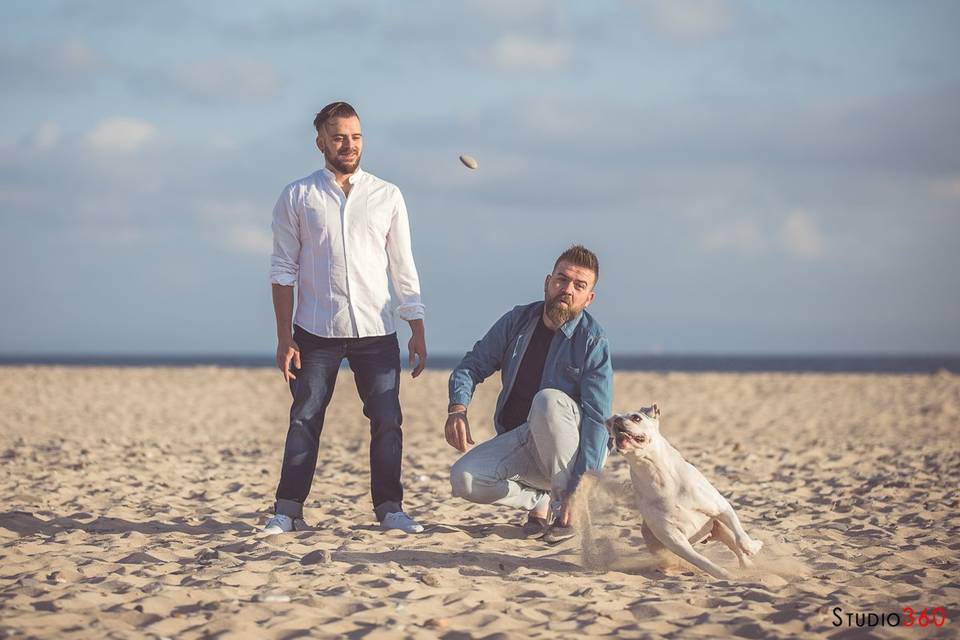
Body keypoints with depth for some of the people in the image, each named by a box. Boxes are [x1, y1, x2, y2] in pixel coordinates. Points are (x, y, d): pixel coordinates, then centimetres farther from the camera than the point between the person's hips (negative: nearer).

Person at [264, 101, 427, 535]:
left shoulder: (387, 197, 8)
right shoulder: (297, 197, 3)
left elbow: (403, 269, 9)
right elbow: (283, 270, 3)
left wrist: (418, 332, 4)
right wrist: (284, 336, -4)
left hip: (376, 330, 1)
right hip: (316, 331, -1)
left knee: (387, 421, 0)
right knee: (305, 419, -1)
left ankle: (389, 508, 10)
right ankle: (287, 510, 5)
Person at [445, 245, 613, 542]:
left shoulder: (593, 342, -15)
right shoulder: (518, 321, 1)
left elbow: (596, 420, -21)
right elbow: (473, 364, 7)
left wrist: (577, 491, -31)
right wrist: (457, 408, -17)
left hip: (570, 452, -4)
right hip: (518, 445, 4)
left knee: (547, 400, -35)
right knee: (464, 479, -23)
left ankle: (567, 506, -21)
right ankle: (541, 501, 4)